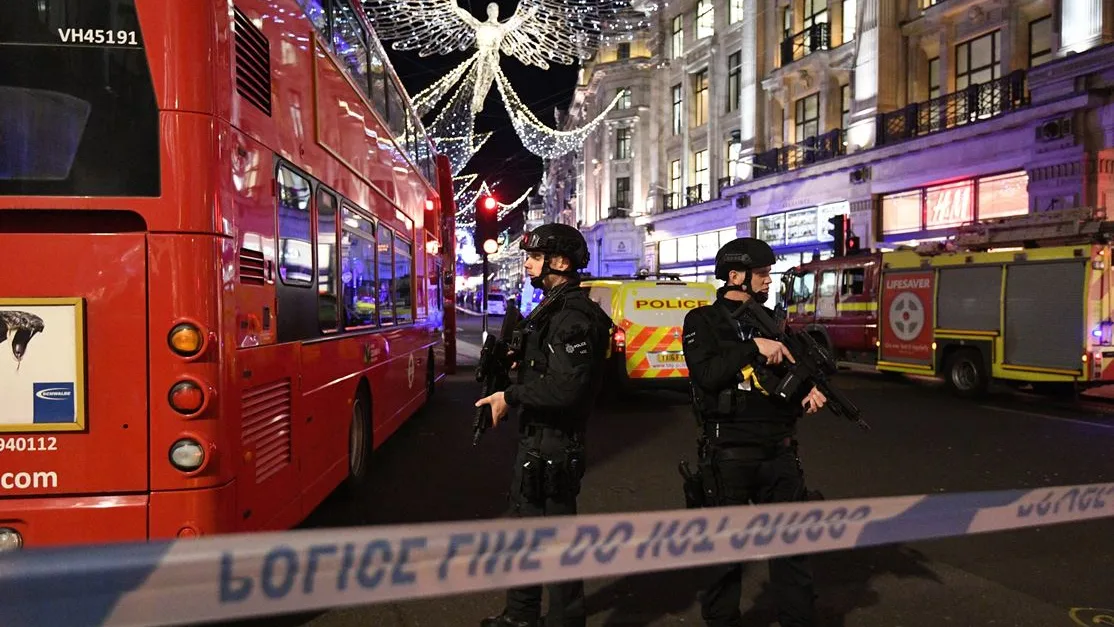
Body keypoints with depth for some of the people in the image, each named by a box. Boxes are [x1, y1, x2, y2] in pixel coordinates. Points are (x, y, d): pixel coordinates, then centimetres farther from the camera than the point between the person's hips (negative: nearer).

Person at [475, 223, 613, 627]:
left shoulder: (573, 316, -20)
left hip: (555, 445, -11)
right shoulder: (550, 309, 13)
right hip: (535, 438, 11)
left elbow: (564, 388, -28)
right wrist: (513, 364, 1)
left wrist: (510, 397, -18)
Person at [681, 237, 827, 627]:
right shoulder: (703, 321, -5)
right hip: (728, 453, -5)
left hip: (779, 449, 5)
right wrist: (753, 347, -23)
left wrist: (806, 391, -2)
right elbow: (707, 374, -19)